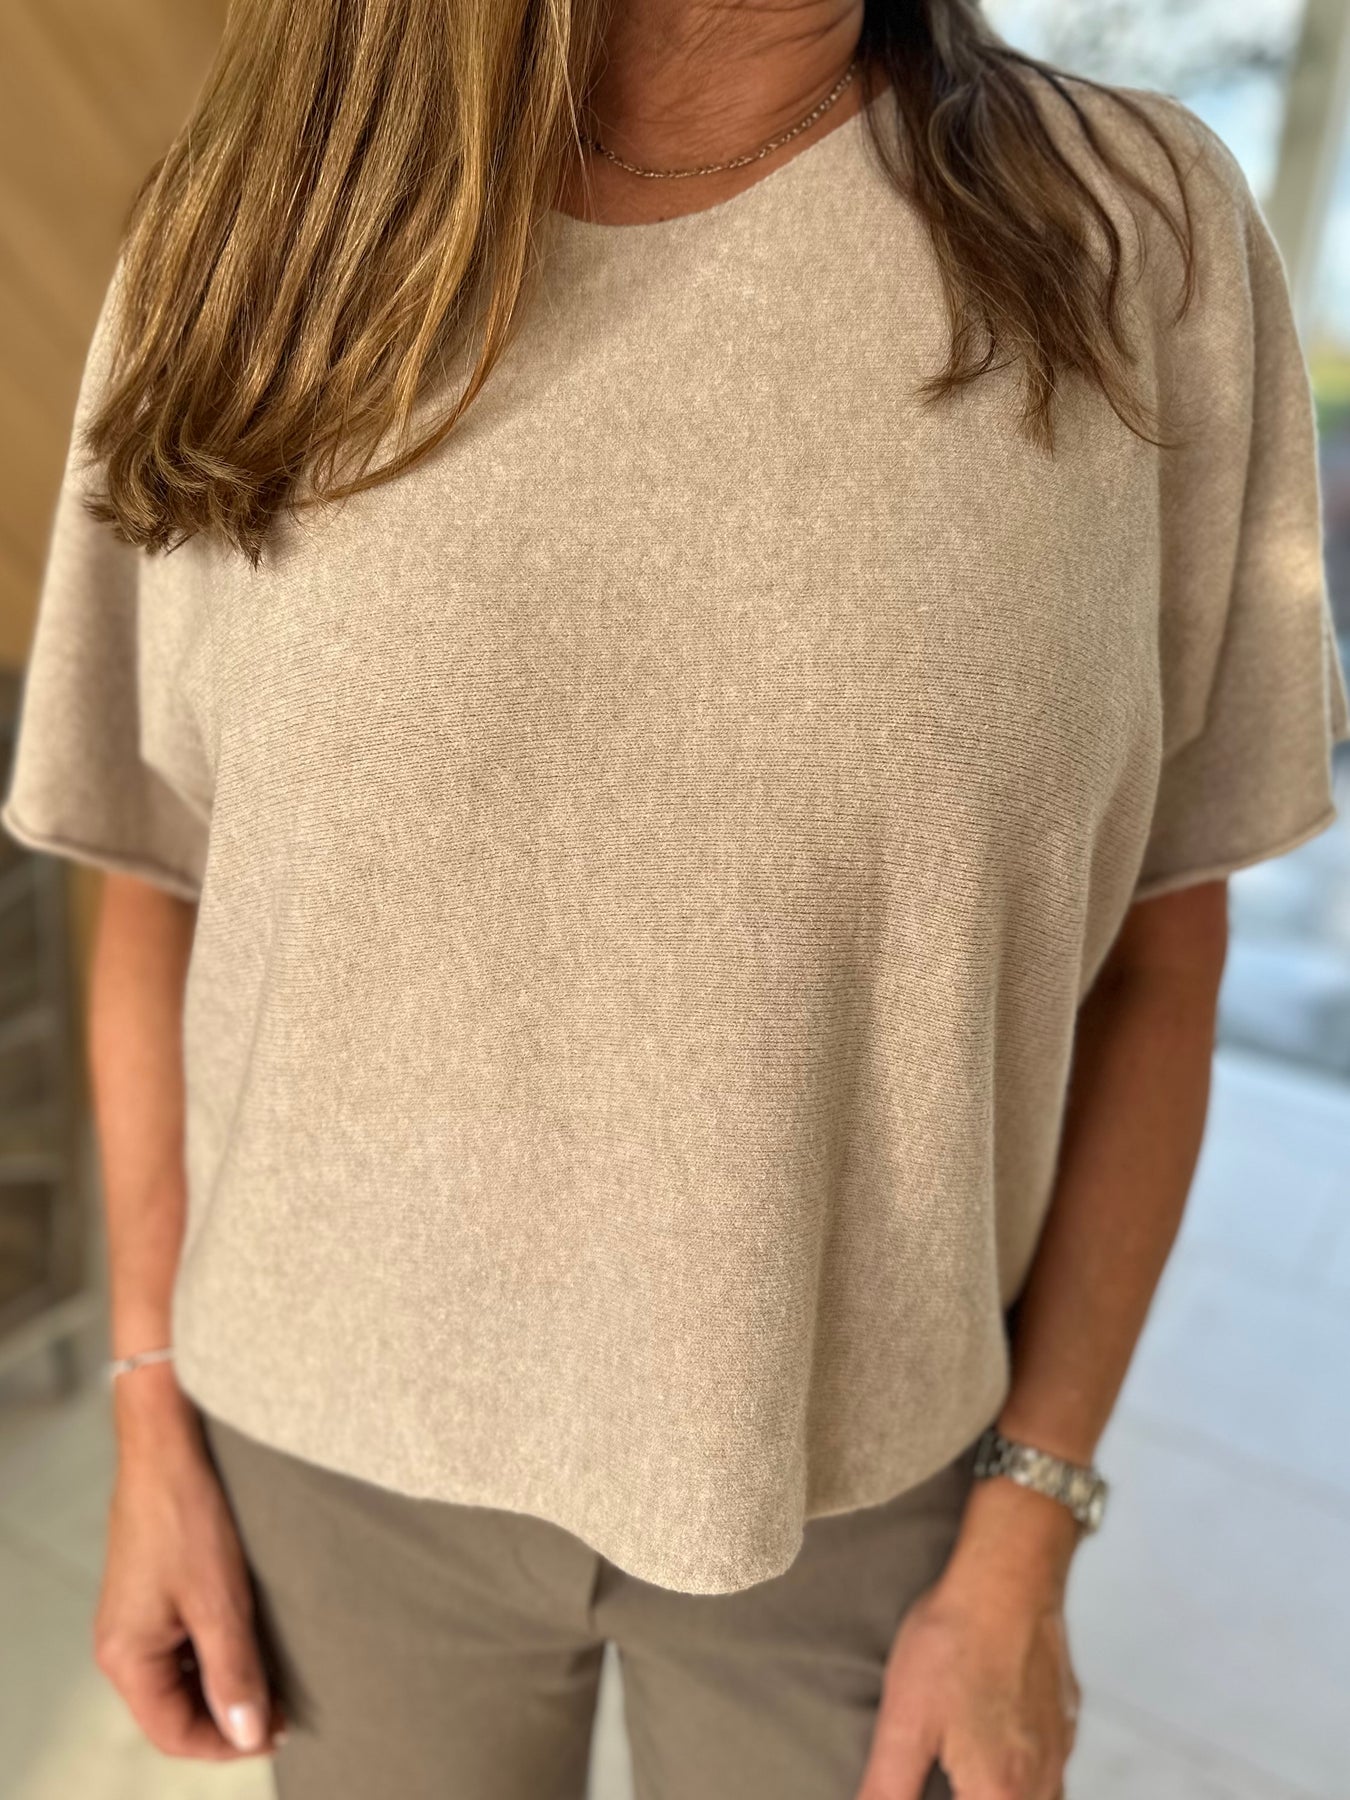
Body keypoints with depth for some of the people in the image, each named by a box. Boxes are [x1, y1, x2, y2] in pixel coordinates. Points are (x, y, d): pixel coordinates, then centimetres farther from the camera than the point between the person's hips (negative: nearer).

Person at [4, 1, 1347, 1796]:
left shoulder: (1136, 236, -12)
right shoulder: (254, 256, -8)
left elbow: (1154, 951, -7)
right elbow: (161, 886, -1)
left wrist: (1025, 1540, -5)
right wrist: (158, 1432, 2)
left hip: (858, 1456, 0)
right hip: (347, 1431, 2)